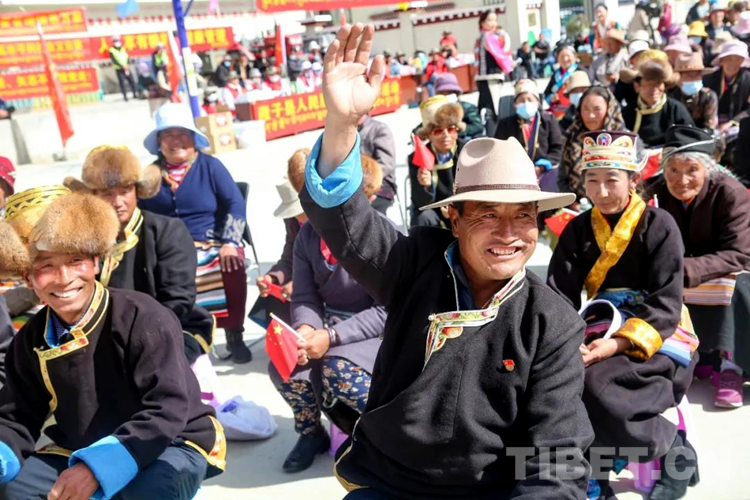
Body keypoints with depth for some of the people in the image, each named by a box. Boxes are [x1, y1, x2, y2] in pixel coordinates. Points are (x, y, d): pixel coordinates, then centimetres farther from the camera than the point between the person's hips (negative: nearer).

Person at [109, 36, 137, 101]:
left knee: (132, 81, 0)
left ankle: (135, 94, 10)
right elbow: (114, 61, -12)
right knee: (122, 83, -5)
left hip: (126, 69, 4)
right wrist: (123, 66, -19)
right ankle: (125, 96, 1)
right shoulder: (111, 51, -3)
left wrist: (127, 65, -12)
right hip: (119, 70, -4)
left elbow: (127, 57, 5)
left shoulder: (123, 49, 12)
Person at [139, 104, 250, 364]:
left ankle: (234, 336, -13)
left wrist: (229, 243, -14)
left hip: (212, 243, -1)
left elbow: (235, 204, -3)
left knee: (232, 268, -32)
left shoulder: (210, 165, 4)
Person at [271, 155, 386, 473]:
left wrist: (332, 336, -27)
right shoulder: (309, 233, -1)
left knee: (338, 372, -32)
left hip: (378, 333, -5)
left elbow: (388, 311, -19)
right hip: (327, 326, 5)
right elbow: (305, 297, -2)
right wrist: (305, 328, -25)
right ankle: (311, 433, 10)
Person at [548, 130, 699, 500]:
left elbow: (666, 306, -13)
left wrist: (618, 344, -26)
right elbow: (560, 297, -3)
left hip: (659, 339, -4)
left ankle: (676, 451, -1)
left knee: (596, 385, -31)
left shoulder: (659, 225, -8)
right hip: (600, 334, 5)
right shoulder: (577, 230, 5)